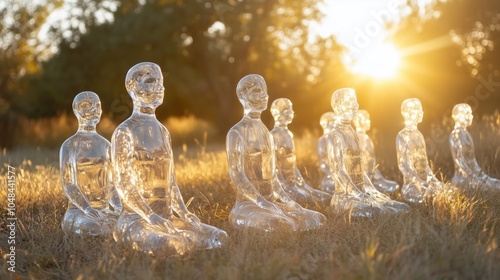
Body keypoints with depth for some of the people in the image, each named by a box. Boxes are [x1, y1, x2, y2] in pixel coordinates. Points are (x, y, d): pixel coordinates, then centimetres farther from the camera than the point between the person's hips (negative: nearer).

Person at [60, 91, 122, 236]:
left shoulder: (105, 145, 13)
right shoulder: (68, 146, -3)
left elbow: (109, 183, 12)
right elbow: (68, 184, -11)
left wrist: (119, 208, -6)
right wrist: (89, 210, -25)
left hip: (106, 210, 5)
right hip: (78, 210, -5)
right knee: (95, 229, -38)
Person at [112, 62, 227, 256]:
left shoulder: (162, 131, 15)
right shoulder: (124, 132, -6)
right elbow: (123, 185, -12)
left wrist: (184, 213, 1)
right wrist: (152, 217, -22)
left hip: (168, 216, 6)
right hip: (137, 218, -6)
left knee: (219, 237, -13)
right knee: (169, 245, -37)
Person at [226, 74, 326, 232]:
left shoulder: (266, 132, 17)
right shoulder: (236, 133, -7)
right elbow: (236, 176, -16)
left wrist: (287, 200, 6)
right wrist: (263, 203, -22)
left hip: (272, 203, 8)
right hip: (248, 204, -8)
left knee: (319, 219, -5)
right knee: (278, 224, -38)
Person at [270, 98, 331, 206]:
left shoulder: (288, 134, 17)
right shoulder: (274, 136, -12)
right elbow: (273, 165, -18)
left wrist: (302, 181, 13)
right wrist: (284, 185, -21)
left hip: (294, 181, 9)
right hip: (284, 184, -9)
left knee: (326, 198, -1)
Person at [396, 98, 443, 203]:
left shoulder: (418, 134, 17)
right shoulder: (403, 136, -7)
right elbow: (403, 165, -15)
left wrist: (433, 180, 11)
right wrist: (421, 185, -23)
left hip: (424, 183, 8)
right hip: (412, 185, -8)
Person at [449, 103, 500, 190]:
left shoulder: (466, 134, 18)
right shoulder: (456, 134, -11)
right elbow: (459, 160, -17)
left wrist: (482, 175, 15)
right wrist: (474, 180, -19)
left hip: (471, 175, 9)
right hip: (463, 179, -9)